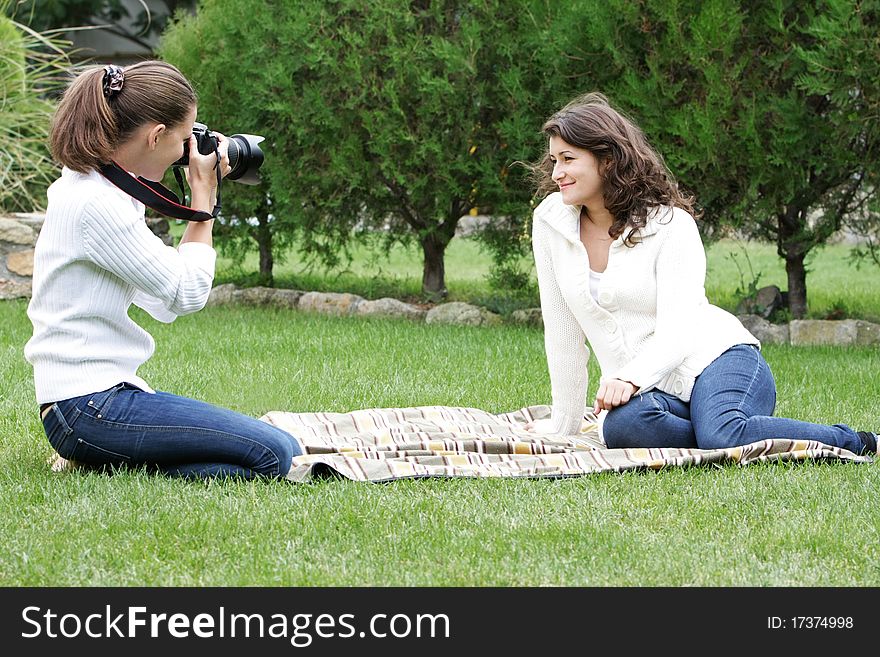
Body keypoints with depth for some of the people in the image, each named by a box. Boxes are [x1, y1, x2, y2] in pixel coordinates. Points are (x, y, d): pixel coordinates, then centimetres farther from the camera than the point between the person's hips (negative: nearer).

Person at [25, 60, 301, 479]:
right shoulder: (97, 205, -17)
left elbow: (164, 301, 16)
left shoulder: (84, 189, 14)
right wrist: (202, 196, -2)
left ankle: (96, 462, 5)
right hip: (90, 409, -11)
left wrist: (203, 198, 13)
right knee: (275, 455, -17)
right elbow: (188, 295, -12)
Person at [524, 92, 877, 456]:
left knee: (722, 436, -38)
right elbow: (562, 332, 8)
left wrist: (630, 378, -37)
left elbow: (677, 332, -18)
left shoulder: (671, 224, -7)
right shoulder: (550, 221, 4)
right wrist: (564, 424, 9)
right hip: (650, 392, 3)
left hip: (715, 359, -3)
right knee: (621, 427, -37)